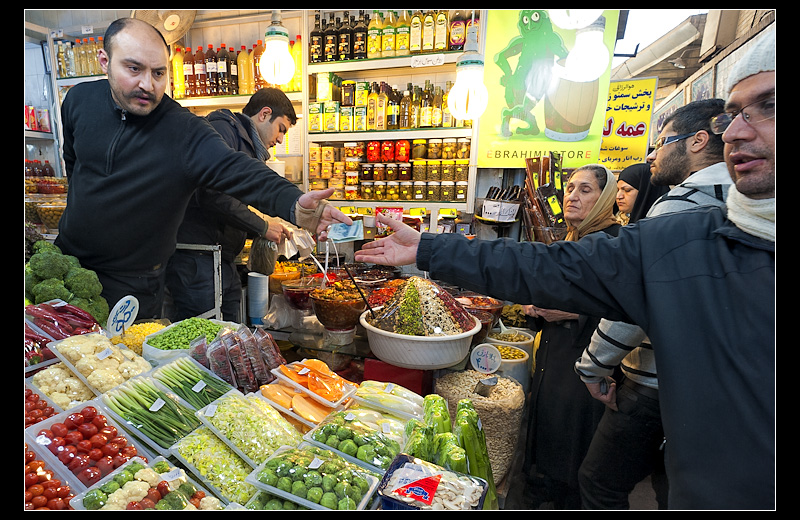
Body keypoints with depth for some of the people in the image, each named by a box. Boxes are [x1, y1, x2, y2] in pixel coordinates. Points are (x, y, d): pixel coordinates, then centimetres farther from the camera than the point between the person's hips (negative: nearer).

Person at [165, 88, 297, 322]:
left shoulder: (249, 149, 23)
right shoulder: (223, 129, -7)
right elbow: (212, 194, -22)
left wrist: (273, 229, 9)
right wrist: (262, 226, -13)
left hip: (226, 263, 10)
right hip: (197, 260, -10)